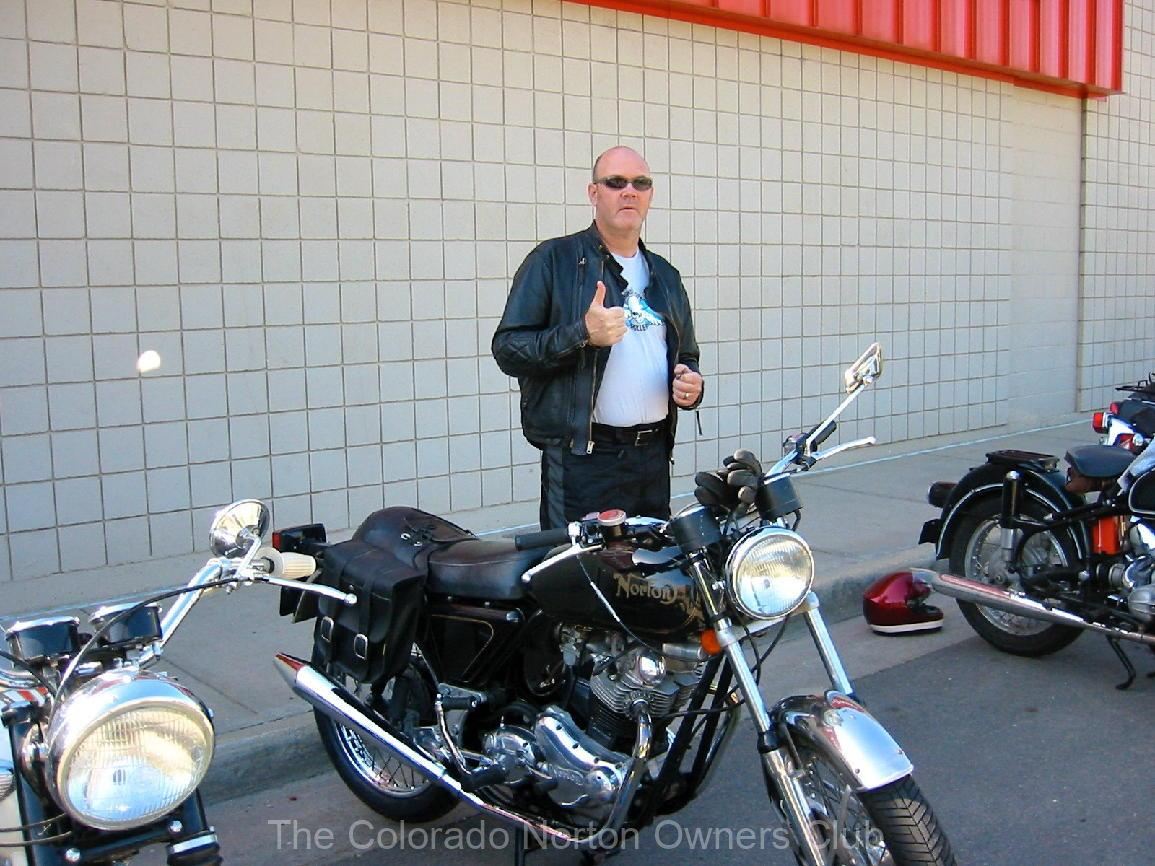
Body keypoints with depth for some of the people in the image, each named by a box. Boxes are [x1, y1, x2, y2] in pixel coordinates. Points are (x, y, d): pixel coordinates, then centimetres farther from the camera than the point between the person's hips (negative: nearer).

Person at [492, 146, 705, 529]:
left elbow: (686, 357, 29)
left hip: (654, 454, 6)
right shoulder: (553, 260, -1)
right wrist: (582, 335, -20)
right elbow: (507, 349, -8)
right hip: (583, 459, -6)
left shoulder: (665, 276, 19)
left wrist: (691, 385, 6)